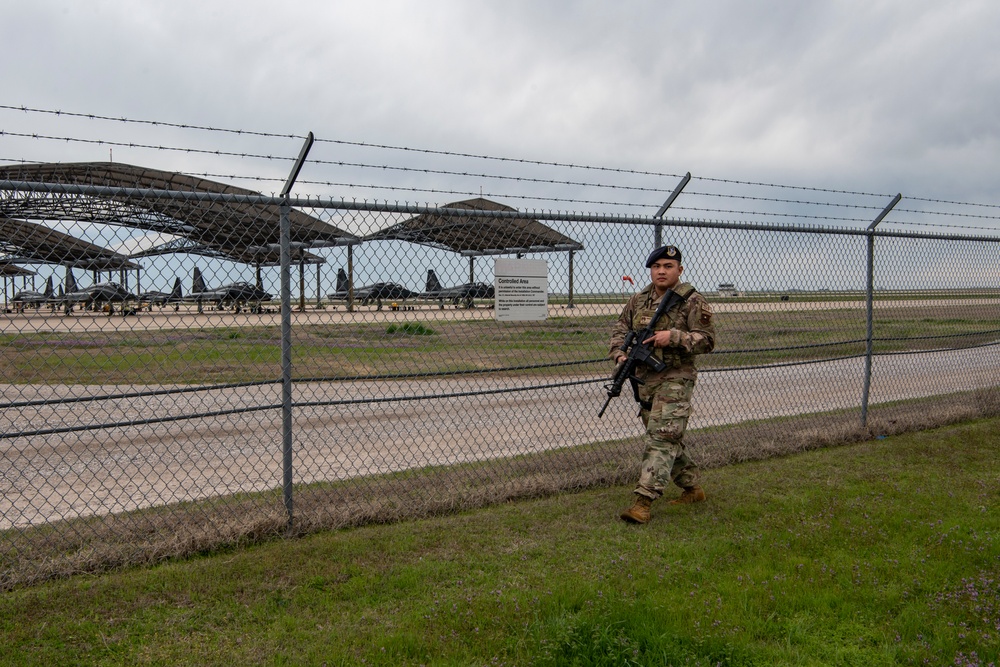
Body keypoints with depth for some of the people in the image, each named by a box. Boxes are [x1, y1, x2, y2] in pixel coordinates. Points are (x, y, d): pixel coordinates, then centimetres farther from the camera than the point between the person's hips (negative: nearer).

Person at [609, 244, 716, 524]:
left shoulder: (693, 302, -7)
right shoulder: (638, 301, 10)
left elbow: (707, 340, -9)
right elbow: (620, 328, 16)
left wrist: (674, 337, -23)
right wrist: (620, 353, -4)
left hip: (675, 379, -7)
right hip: (645, 379, 7)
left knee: (662, 437, -14)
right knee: (669, 440, 15)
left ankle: (643, 501, -18)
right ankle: (692, 488, 31)